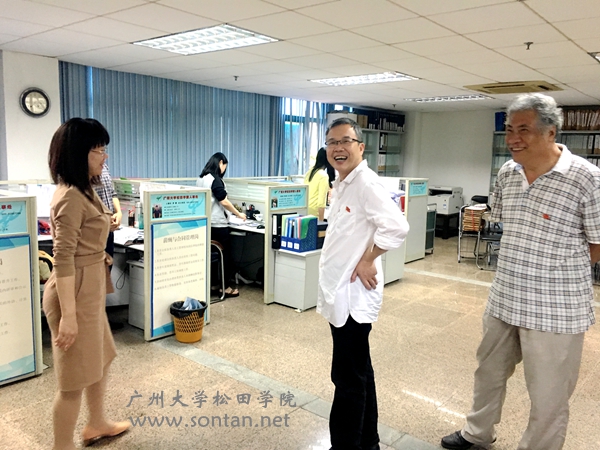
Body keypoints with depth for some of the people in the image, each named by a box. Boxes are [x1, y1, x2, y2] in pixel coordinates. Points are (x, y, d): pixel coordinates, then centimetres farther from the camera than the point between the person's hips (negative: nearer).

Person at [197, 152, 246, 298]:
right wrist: (238, 214, -7)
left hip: (205, 223, 8)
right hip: (218, 225, -8)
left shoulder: (201, 178, 10)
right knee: (225, 255, 4)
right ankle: (224, 286, 10)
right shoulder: (215, 179, -17)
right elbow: (223, 201, -20)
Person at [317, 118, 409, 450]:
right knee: (359, 373, 20)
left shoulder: (365, 183, -16)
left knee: (349, 379, 1)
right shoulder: (341, 184, 13)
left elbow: (396, 226, -29)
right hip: (340, 294, 10)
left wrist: (367, 262, -18)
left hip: (353, 295, -10)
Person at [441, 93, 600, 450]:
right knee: (489, 371, 23)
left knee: (547, 396, 9)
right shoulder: (507, 173, 1)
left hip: (555, 310, -6)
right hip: (503, 299, 7)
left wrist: (555, 259, -4)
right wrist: (526, 254, 9)